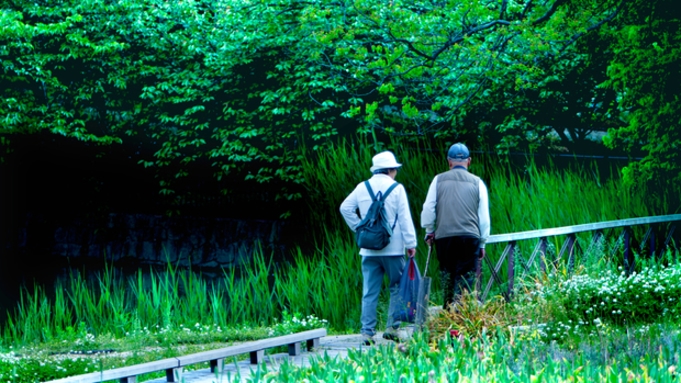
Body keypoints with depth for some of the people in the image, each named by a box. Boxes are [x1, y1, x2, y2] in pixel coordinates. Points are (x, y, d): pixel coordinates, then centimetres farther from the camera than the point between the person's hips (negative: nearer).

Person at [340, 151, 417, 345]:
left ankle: (367, 332, -1)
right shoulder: (396, 188, -4)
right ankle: (392, 327, 2)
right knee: (397, 287, 10)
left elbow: (345, 208, 7)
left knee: (369, 292, 4)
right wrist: (410, 243, -4)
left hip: (368, 249, 3)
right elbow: (404, 218, -6)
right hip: (393, 248, -3)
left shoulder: (362, 188, 8)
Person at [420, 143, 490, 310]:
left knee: (447, 273, 14)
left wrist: (429, 231, 21)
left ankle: (448, 311, 13)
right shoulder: (477, 182, 7)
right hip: (470, 236, -1)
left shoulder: (439, 180, 7)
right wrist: (482, 243, 17)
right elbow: (484, 216, 9)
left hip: (444, 235, 1)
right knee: (465, 277, -1)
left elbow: (428, 208, 6)